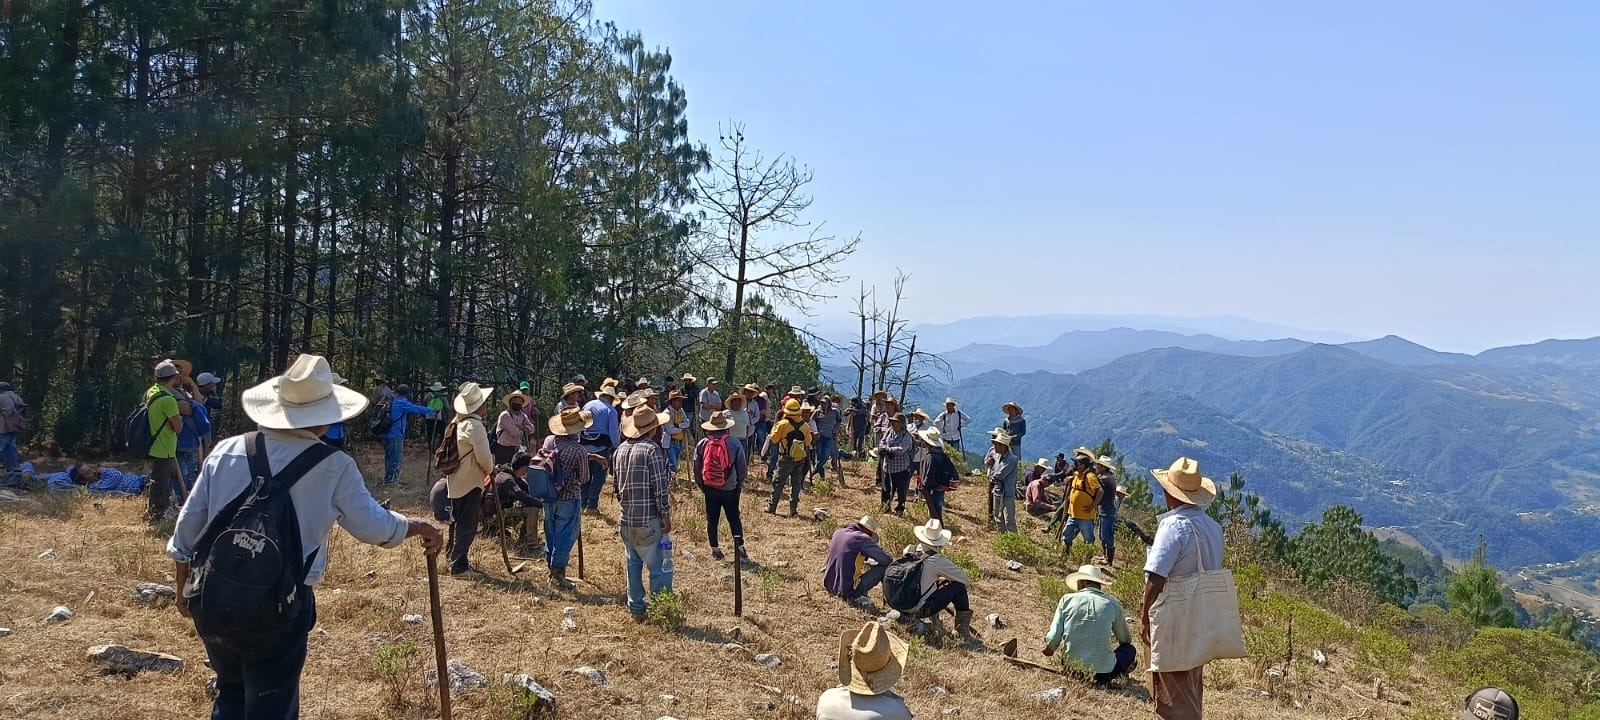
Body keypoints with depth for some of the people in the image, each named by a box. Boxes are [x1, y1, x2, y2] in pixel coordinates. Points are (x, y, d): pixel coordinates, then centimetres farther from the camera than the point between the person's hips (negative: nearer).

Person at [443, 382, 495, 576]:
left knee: (457, 522, 18)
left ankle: (454, 560, 27)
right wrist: (490, 469, -2)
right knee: (467, 525, -3)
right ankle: (459, 565, 0)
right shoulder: (475, 425, -20)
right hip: (471, 482, -9)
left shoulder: (457, 422, 6)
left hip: (456, 480, 9)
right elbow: (484, 457, -24)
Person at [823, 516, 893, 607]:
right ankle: (856, 596, 1)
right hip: (848, 590, -8)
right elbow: (887, 560, -13)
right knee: (884, 567, -2)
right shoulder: (862, 538, -13)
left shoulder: (838, 533, 7)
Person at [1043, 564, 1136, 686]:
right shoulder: (1111, 603, 1)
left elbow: (1053, 638, -3)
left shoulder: (1067, 600, 1)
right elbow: (1126, 640, 16)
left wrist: (1049, 648, 20)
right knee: (1129, 649, 25)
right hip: (1103, 670, -3)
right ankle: (1102, 681, 7)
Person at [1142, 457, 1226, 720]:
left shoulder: (1173, 525, -19)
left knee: (1172, 692, 1)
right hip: (1203, 620, 9)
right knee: (1192, 687, 21)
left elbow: (1156, 577, -23)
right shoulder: (1213, 526, 6)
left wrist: (1144, 615, -13)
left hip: (1174, 622, -9)